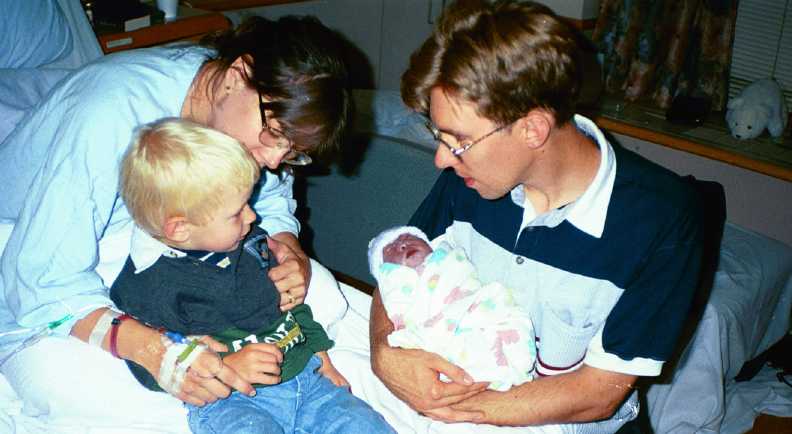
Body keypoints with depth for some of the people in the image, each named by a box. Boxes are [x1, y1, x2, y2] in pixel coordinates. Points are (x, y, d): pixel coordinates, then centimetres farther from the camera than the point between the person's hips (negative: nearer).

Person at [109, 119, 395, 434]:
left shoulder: (249, 242, 12)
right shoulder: (147, 285, -10)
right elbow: (155, 370, -12)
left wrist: (319, 354, 19)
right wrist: (228, 367, -21)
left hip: (305, 374, 6)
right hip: (229, 401, -6)